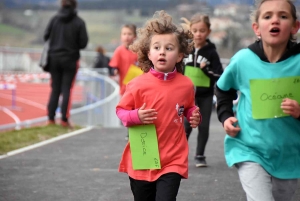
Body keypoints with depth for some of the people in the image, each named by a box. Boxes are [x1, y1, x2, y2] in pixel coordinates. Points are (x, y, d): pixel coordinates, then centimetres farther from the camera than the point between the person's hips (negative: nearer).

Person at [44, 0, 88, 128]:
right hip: (70, 59, -2)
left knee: (55, 89, 10)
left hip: (54, 58, 3)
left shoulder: (54, 19, -2)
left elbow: (46, 36, -3)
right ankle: (64, 119, -1)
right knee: (66, 90, 2)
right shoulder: (79, 22, -8)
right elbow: (83, 43, -9)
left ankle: (51, 118, 9)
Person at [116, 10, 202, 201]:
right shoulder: (138, 84, -10)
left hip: (173, 160, -1)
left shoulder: (185, 85, -4)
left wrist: (195, 116, -5)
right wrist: (136, 116, -18)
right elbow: (121, 110, 1)